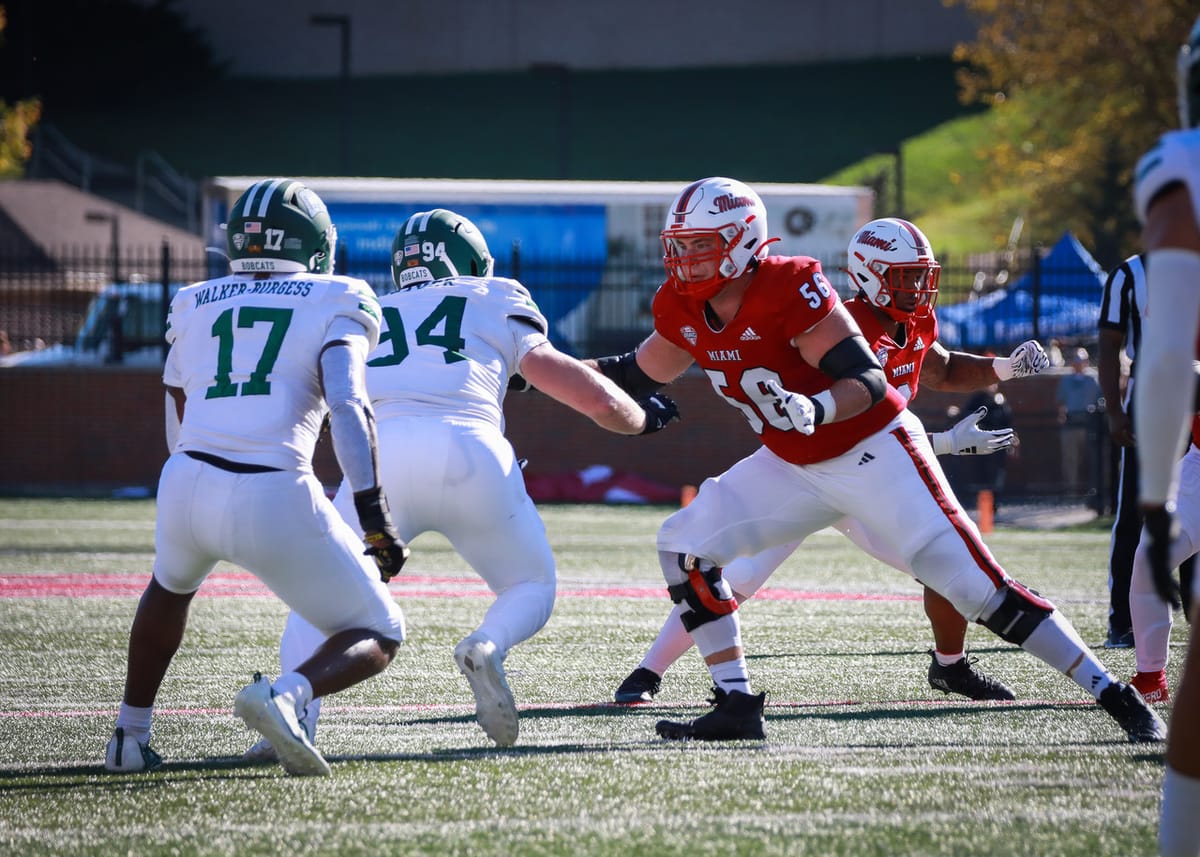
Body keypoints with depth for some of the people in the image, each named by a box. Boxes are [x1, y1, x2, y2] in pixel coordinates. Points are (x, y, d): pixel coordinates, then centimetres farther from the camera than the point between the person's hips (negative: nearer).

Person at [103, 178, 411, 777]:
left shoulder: (195, 306, 22)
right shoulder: (334, 305, 10)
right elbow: (348, 406, -8)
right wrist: (374, 516, -11)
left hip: (186, 483, 4)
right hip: (275, 502, -4)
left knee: (171, 584, 40)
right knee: (377, 639, 12)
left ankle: (129, 735, 40)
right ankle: (283, 696, -18)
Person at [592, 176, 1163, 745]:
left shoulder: (788, 289, -25)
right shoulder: (682, 307, -3)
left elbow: (867, 382, -27)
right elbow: (640, 373, 15)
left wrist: (813, 411, -44)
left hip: (874, 454, -7)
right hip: (795, 466, 8)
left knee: (976, 585, -12)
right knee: (685, 544, -5)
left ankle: (1116, 699, -7)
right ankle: (736, 708, 1)